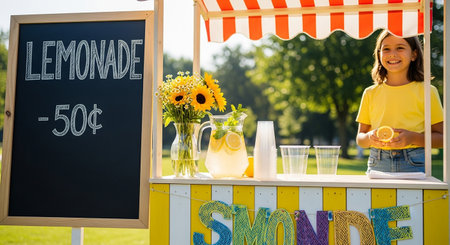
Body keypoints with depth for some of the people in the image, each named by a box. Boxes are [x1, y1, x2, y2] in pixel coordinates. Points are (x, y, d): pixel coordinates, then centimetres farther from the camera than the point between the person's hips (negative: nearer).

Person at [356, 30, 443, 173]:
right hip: (377, 165, 2)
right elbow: (360, 139, 14)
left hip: (414, 165, -2)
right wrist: (369, 138, -8)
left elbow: (442, 137, 5)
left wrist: (413, 138, -12)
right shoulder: (371, 93, 10)